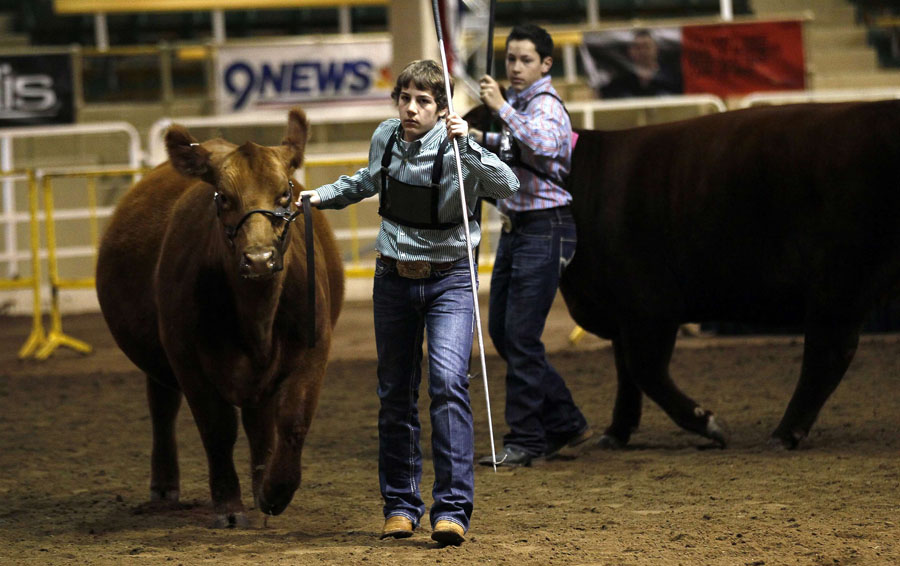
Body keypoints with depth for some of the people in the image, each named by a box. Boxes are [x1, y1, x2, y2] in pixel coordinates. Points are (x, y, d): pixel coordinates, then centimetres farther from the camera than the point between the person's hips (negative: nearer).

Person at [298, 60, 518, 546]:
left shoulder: (456, 149, -15)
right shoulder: (385, 138, 0)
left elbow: (507, 186, -33)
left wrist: (465, 145, -41)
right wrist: (318, 196, 18)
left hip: (448, 282, -5)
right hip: (394, 281, 5)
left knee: (448, 381, -21)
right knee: (395, 395, 10)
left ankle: (452, 509, -23)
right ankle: (400, 506, 22)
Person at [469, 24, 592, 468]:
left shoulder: (546, 105, -13)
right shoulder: (519, 104, 15)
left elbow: (544, 144, -36)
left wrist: (501, 109, -38)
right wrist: (483, 139, 22)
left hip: (543, 230, -10)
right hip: (515, 229, 10)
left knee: (521, 337, -9)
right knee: (502, 333, 10)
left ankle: (525, 441, -2)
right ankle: (566, 426, 18)